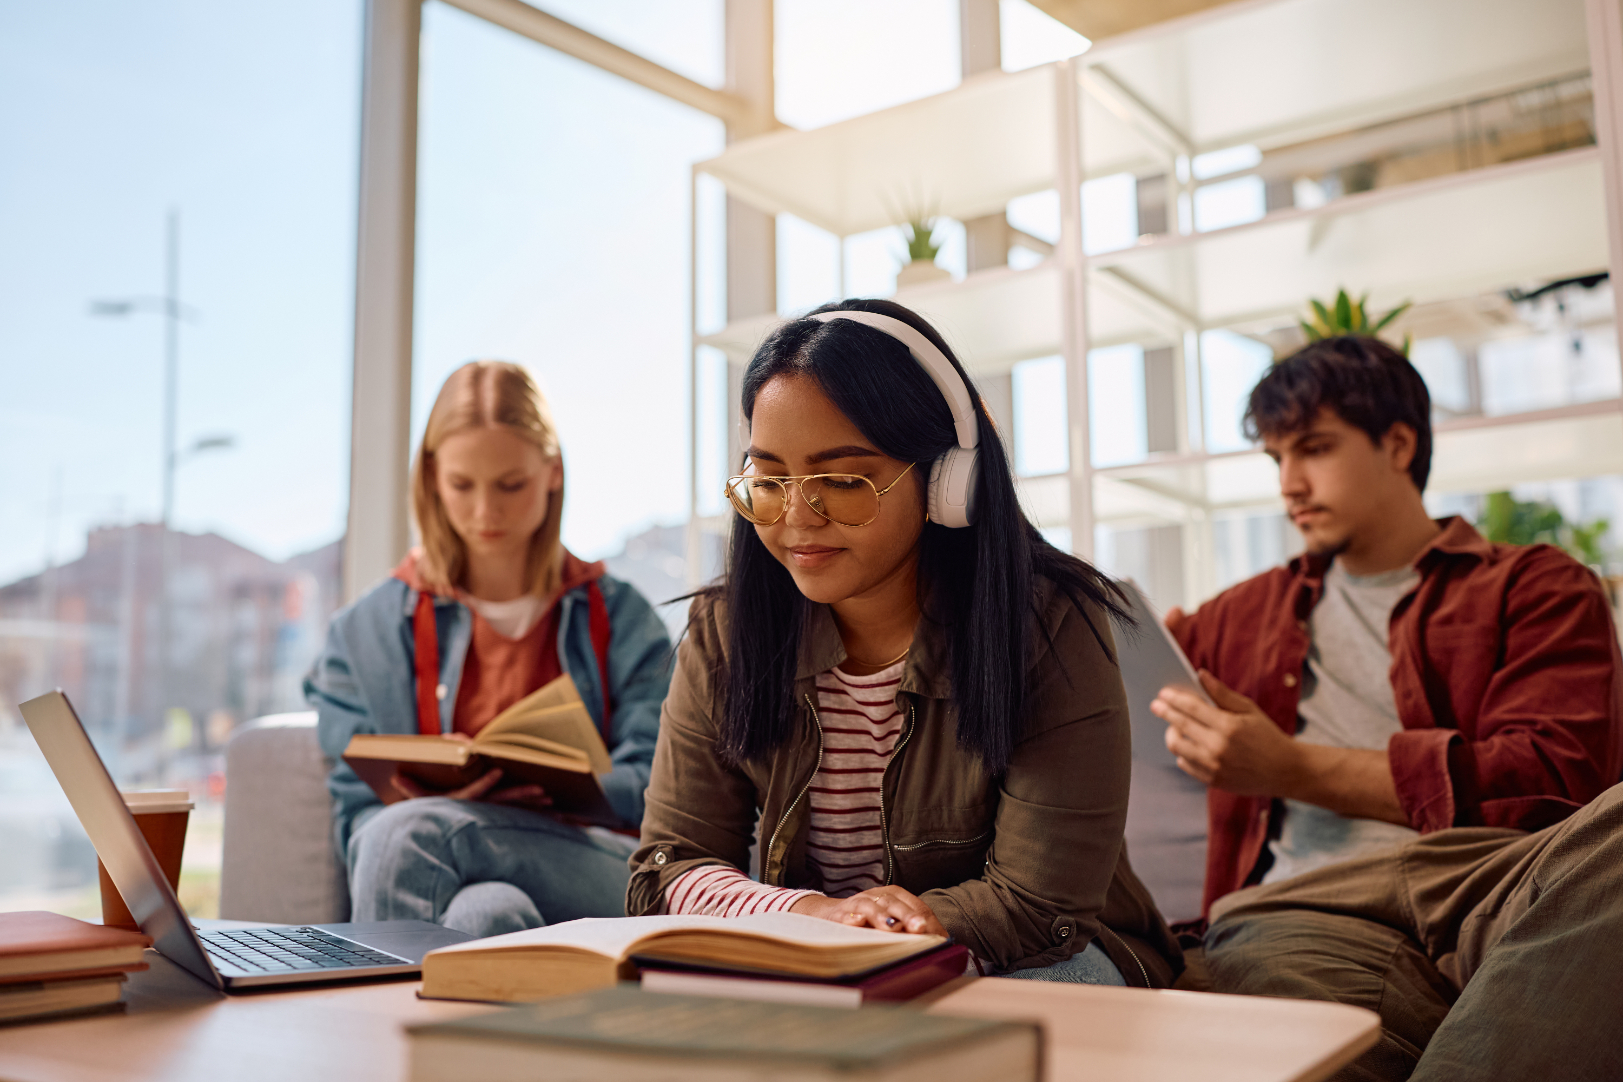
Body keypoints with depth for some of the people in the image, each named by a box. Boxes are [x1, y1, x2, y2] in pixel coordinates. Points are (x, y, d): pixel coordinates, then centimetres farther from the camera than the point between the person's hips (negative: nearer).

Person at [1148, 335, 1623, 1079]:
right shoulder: (1248, 614, 31)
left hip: (1494, 877, 1)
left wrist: (1294, 769, 0)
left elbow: (1551, 780, 1)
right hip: (1306, 910, -1)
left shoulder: (1535, 587, 19)